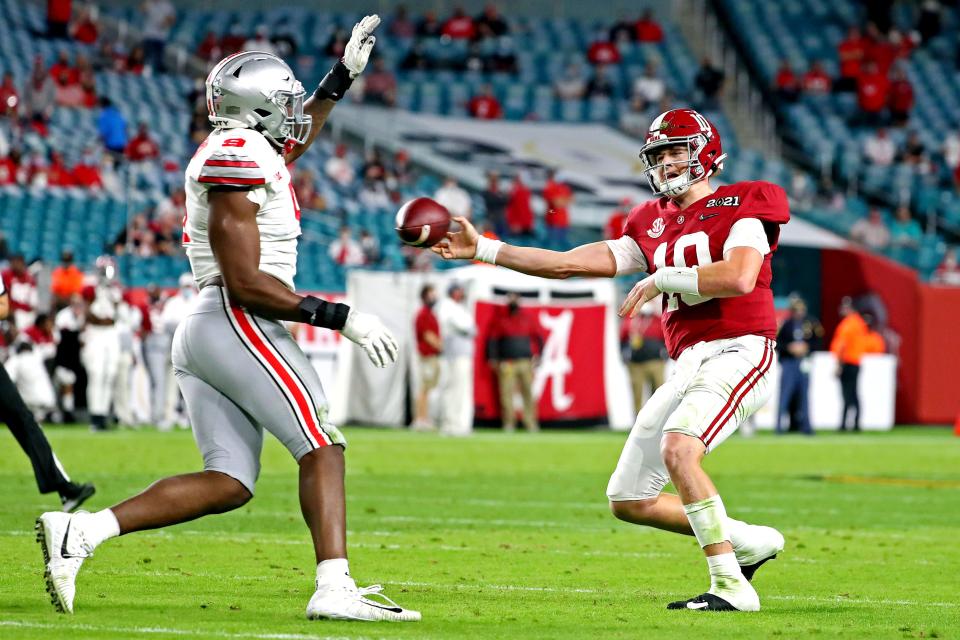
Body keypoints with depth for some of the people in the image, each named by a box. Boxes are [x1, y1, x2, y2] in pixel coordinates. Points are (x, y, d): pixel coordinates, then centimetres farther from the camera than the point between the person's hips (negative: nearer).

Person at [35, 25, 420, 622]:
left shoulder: (249, 149, 19)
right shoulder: (237, 157, -10)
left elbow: (291, 139, 45)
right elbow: (245, 282, -15)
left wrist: (344, 73, 41)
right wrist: (339, 316, -15)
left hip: (199, 334, 10)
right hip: (237, 323, -10)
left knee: (227, 484, 3)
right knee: (323, 450, -10)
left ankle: (79, 531, -5)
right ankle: (335, 589, -21)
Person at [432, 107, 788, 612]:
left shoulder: (740, 206, -2)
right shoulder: (654, 225, 17)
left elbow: (738, 278, -21)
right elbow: (571, 264, 15)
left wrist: (663, 280, -11)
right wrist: (483, 250, 12)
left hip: (738, 351, -8)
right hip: (689, 364, 8)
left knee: (678, 448, -33)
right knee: (628, 501, 7)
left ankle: (731, 585, -28)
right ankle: (748, 541, 23)